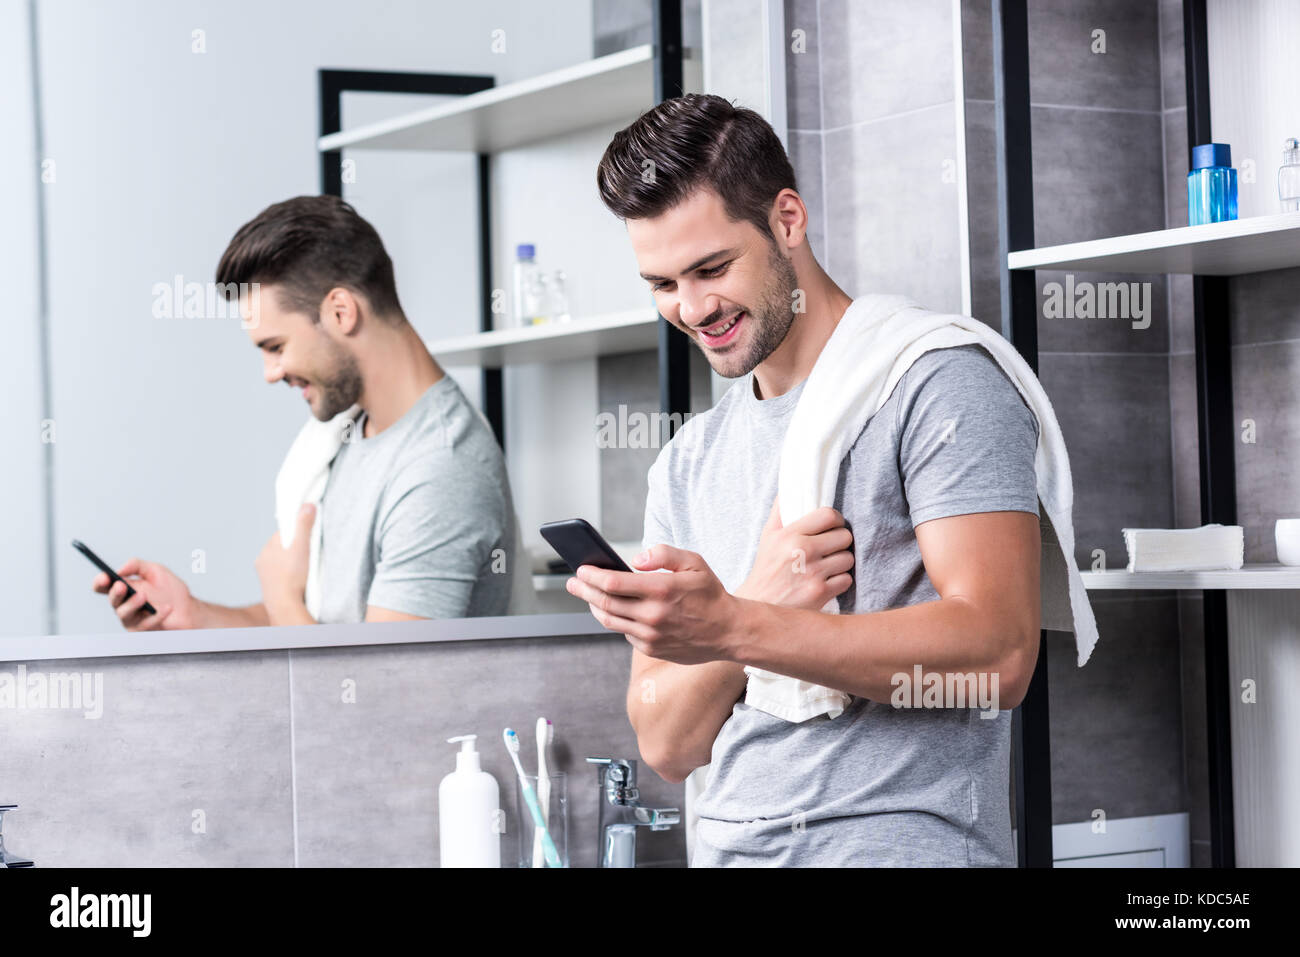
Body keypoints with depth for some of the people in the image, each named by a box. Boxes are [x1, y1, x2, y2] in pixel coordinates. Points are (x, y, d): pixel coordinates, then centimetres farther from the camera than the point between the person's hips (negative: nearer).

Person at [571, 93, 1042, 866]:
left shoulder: (939, 388, -1)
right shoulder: (689, 462, 16)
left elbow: (997, 653, -13)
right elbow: (667, 747, 12)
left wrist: (733, 628, -17)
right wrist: (761, 597, -6)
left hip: (905, 840, -5)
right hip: (729, 844, 5)